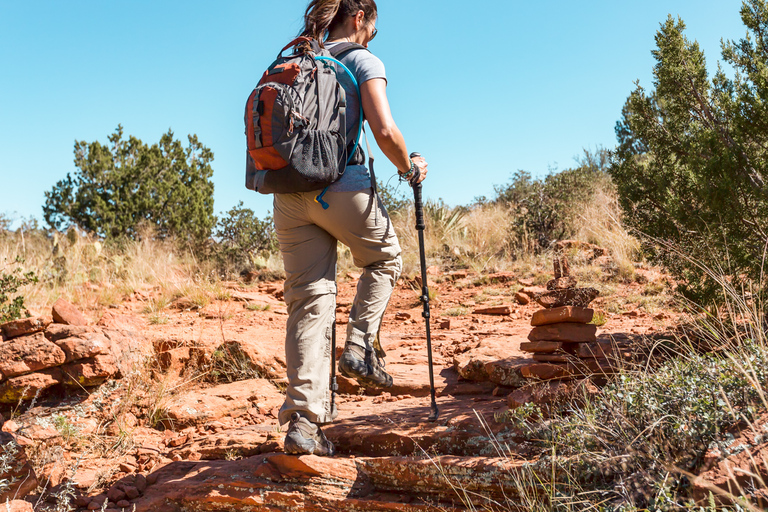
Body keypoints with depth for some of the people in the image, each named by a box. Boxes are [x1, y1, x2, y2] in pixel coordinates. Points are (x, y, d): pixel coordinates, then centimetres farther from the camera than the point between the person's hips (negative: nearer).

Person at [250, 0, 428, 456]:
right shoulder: (363, 62, 1)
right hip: (343, 186, -5)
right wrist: (409, 168, 6)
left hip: (288, 193, 5)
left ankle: (302, 420, -1)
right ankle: (360, 346, 9)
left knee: (309, 300, 4)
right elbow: (385, 132, -11)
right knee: (385, 257, 25)